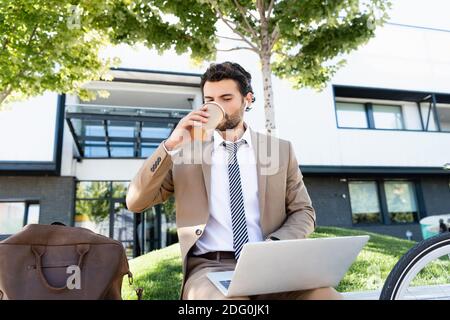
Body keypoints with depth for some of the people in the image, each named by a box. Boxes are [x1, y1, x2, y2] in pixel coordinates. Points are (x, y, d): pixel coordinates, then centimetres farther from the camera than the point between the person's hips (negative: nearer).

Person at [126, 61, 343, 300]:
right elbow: (135, 203, 2)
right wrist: (171, 144, -11)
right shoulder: (186, 150, 7)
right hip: (209, 266, -1)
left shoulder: (281, 150, 10)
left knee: (328, 296, -27)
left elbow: (303, 212, 12)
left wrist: (274, 245, -9)